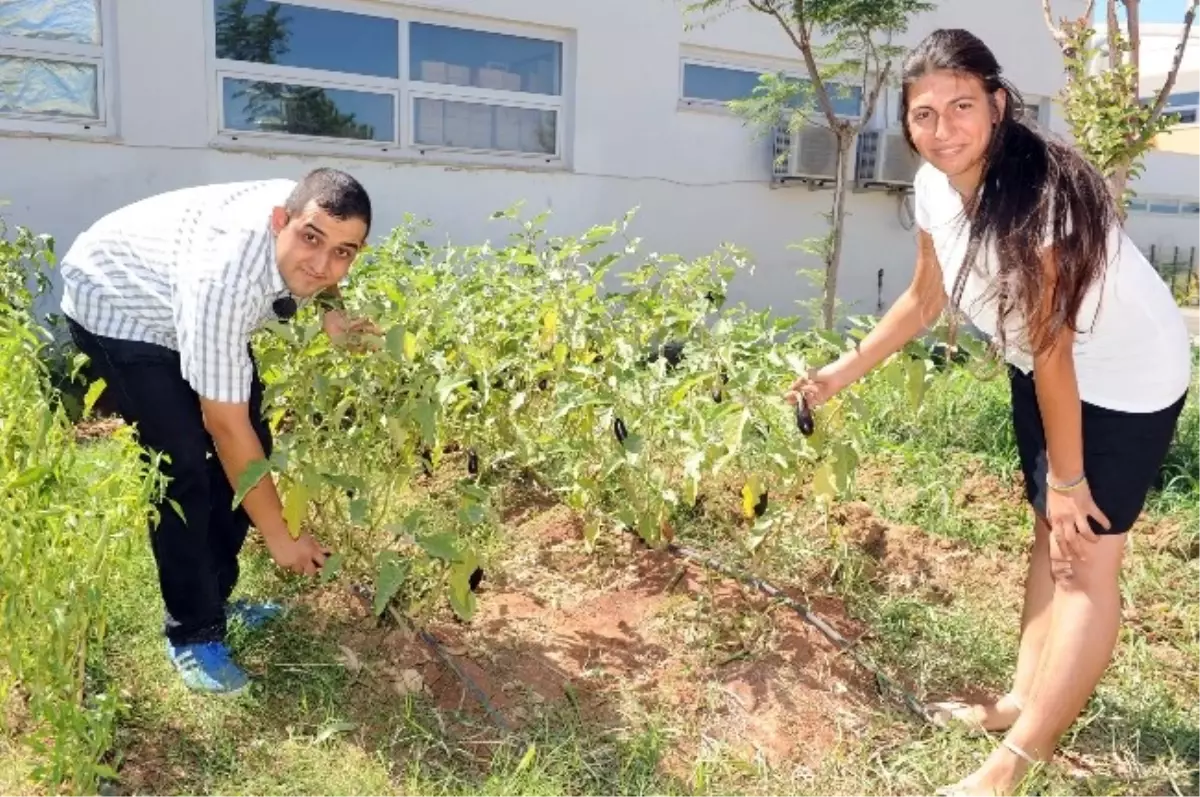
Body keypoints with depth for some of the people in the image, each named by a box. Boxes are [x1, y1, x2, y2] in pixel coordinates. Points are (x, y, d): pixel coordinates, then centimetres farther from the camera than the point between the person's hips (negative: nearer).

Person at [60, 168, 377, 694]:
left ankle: (216, 595, 21)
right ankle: (192, 632, 1)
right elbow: (225, 425, -35)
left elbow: (318, 273, 6)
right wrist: (280, 538, -28)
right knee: (183, 466, -16)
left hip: (183, 300, 8)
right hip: (116, 304, -7)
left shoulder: (315, 221, -23)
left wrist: (332, 310, -17)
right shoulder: (223, 276, -42)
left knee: (253, 444, 4)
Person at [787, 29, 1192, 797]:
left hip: (1127, 377, -8)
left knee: (1086, 555, -6)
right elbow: (925, 298, 3)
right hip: (1041, 365, 8)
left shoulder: (1044, 194, -33)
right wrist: (844, 371, 2)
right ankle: (1025, 701, 27)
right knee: (1050, 532, 15)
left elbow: (1053, 348, -29)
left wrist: (1068, 477, -21)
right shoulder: (936, 184, -10)